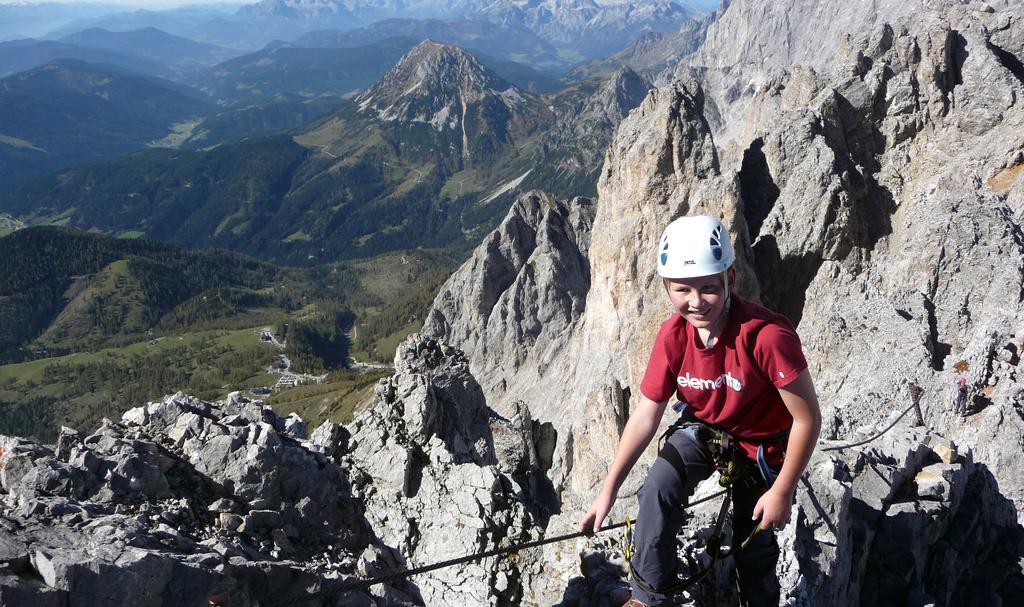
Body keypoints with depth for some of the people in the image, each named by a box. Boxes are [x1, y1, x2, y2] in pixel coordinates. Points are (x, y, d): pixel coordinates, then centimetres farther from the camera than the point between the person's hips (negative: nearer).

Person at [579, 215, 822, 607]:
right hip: (703, 429, 2)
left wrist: (782, 492, -18)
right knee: (657, 490, -24)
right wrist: (608, 491, -10)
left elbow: (807, 419, -25)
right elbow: (645, 415, -12)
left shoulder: (767, 335, -35)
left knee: (754, 546, 9)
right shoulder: (673, 335, -21)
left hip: (760, 444, -2)